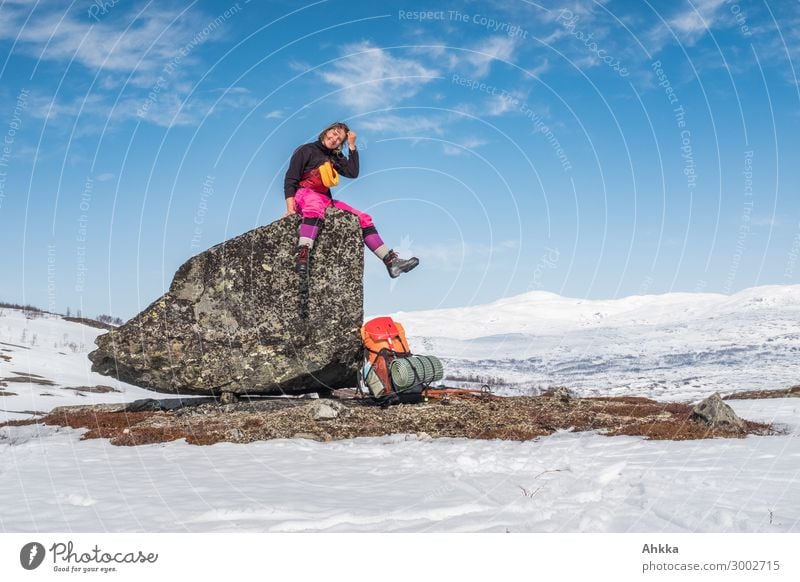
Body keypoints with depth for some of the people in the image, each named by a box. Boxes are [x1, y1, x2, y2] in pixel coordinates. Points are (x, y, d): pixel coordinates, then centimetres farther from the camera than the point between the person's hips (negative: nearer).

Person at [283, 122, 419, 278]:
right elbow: (290, 180, -4)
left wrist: (352, 146, 4)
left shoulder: (335, 157, 20)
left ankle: (391, 261, -7)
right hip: (304, 195, -7)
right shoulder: (306, 150, 3)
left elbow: (353, 173, 6)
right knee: (316, 206, -43)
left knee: (363, 218, -4)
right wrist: (291, 208, -17)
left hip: (326, 200, 7)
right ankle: (303, 255, -62)